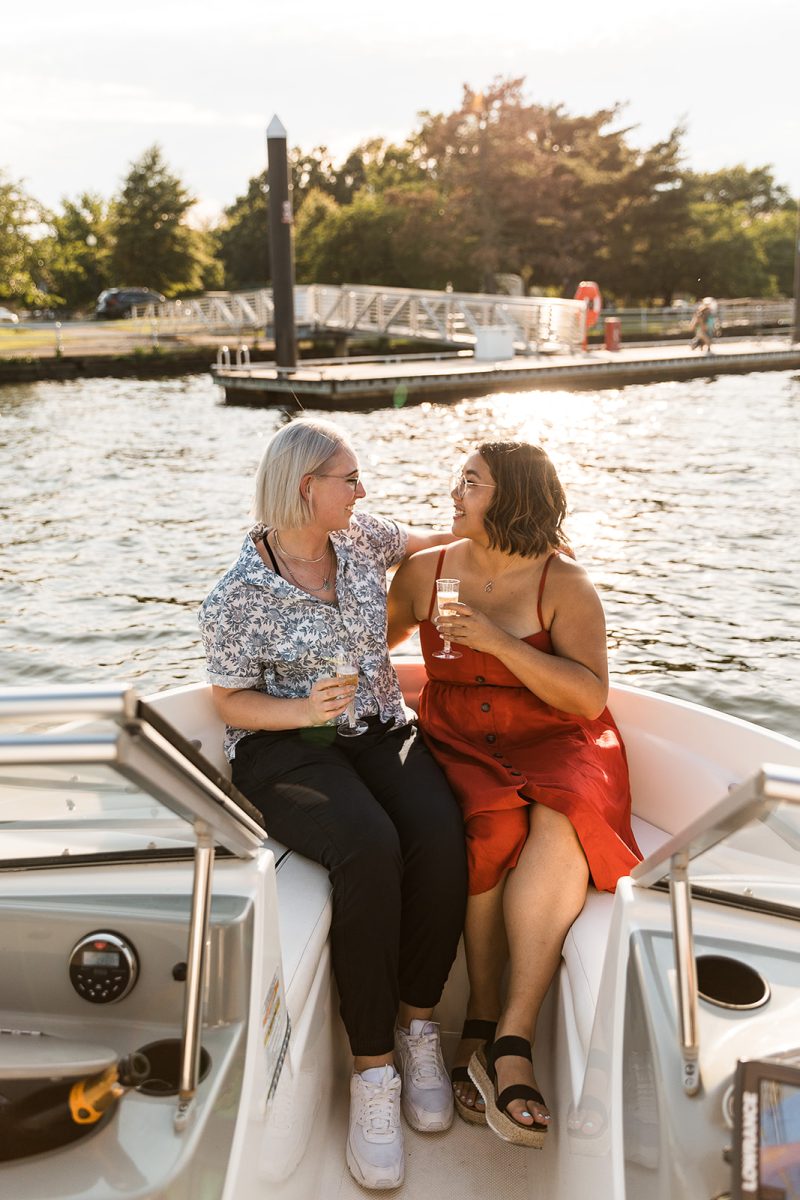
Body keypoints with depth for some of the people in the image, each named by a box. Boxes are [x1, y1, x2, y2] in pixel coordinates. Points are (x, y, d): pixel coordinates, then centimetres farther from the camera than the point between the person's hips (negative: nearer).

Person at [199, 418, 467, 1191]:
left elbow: (418, 541, 26)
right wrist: (303, 710, -21)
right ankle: (372, 1069, -18)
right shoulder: (241, 597, -9)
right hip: (285, 747, -4)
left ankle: (416, 1026, -8)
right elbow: (231, 702, -3)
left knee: (440, 836, -28)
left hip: (379, 729, 5)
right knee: (371, 850, -34)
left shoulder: (361, 538, 5)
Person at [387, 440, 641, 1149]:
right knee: (492, 827, -31)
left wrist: (501, 642, -21)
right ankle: (484, 1020, -17)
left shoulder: (565, 583, -3)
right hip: (459, 745, 2)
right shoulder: (426, 571, 7)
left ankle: (508, 1040, -28)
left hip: (553, 746, -1)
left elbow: (591, 698, -13)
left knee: (561, 827, -33)